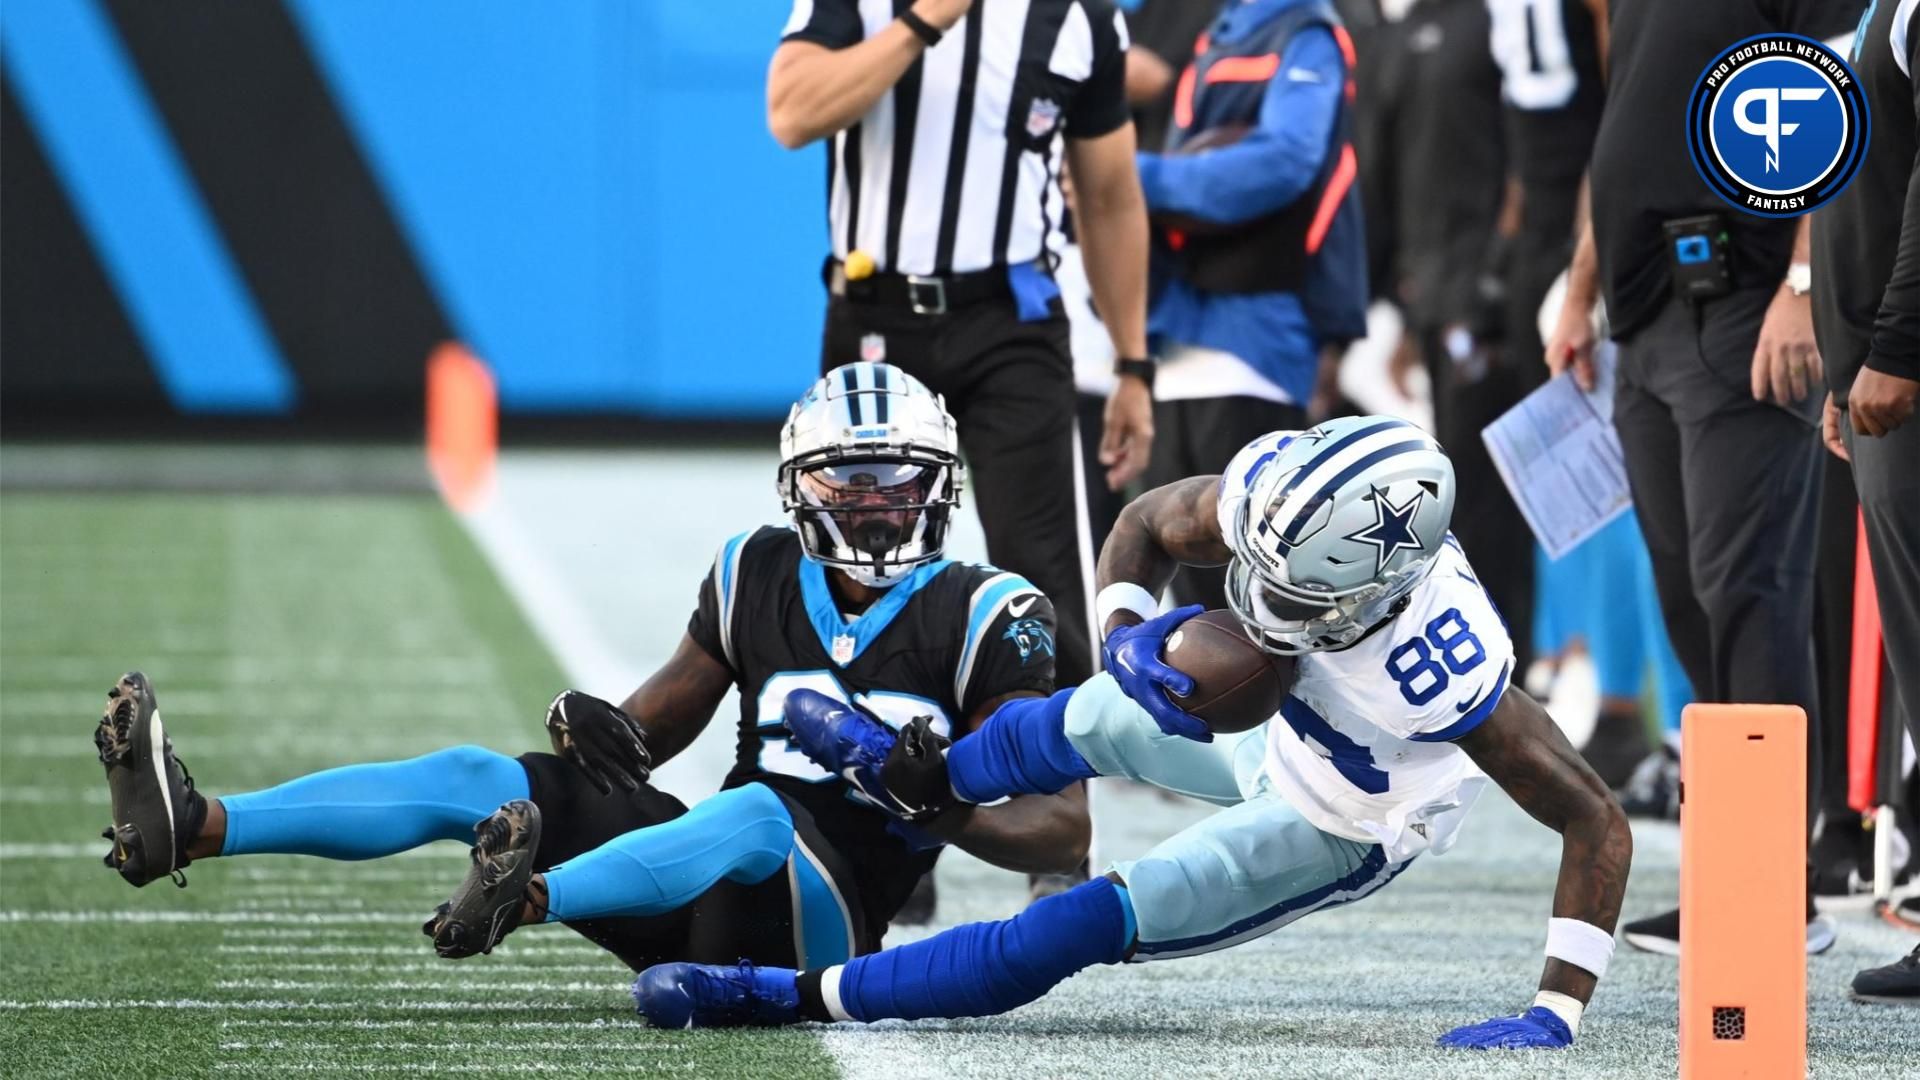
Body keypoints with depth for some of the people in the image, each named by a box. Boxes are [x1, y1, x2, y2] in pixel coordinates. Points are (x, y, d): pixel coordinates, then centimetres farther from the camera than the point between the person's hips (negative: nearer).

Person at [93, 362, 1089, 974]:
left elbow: (1063, 830, -6)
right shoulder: (760, 578, 12)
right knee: (478, 777, -11)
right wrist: (604, 735, -4)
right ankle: (188, 828, -30)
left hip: (827, 918, -6)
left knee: (757, 811, -38)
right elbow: (659, 723, 21)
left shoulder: (977, 618, -2)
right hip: (706, 902, 6)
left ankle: (525, 896, -65)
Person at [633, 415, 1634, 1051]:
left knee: (1090, 925, -8)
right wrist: (1126, 639, -30)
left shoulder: (1450, 678, -45)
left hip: (1341, 833, -5)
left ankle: (792, 997, 5)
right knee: (1098, 719, 23)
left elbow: (1595, 819, -36)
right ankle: (920, 780, 57)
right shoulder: (1275, 501, -31)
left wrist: (1557, 1008, -40)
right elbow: (1143, 527, -10)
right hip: (1290, 730, 5)